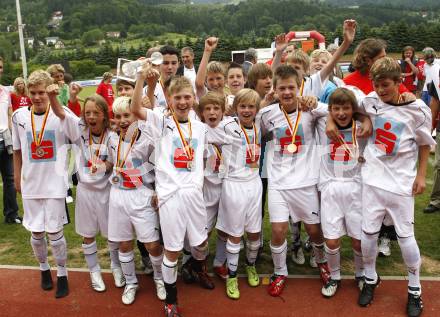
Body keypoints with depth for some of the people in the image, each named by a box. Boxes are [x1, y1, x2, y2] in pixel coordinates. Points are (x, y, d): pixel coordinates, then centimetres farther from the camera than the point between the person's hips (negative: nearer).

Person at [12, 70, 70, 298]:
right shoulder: (19, 116, -2)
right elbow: (17, 151, 9)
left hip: (55, 184, -3)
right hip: (30, 184, 3)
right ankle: (44, 268, 38)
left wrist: (55, 101, -47)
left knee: (55, 232, 4)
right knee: (36, 232, 13)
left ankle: (62, 274, 24)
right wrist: (17, 178, 15)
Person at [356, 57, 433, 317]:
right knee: (369, 232, 8)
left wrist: (421, 175, 1)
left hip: (402, 182, -2)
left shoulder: (417, 110, -9)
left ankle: (415, 290, 25)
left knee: (406, 235, 5)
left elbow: (425, 143, 3)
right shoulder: (369, 101, -4)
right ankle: (371, 279, 32)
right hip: (373, 178, 2)